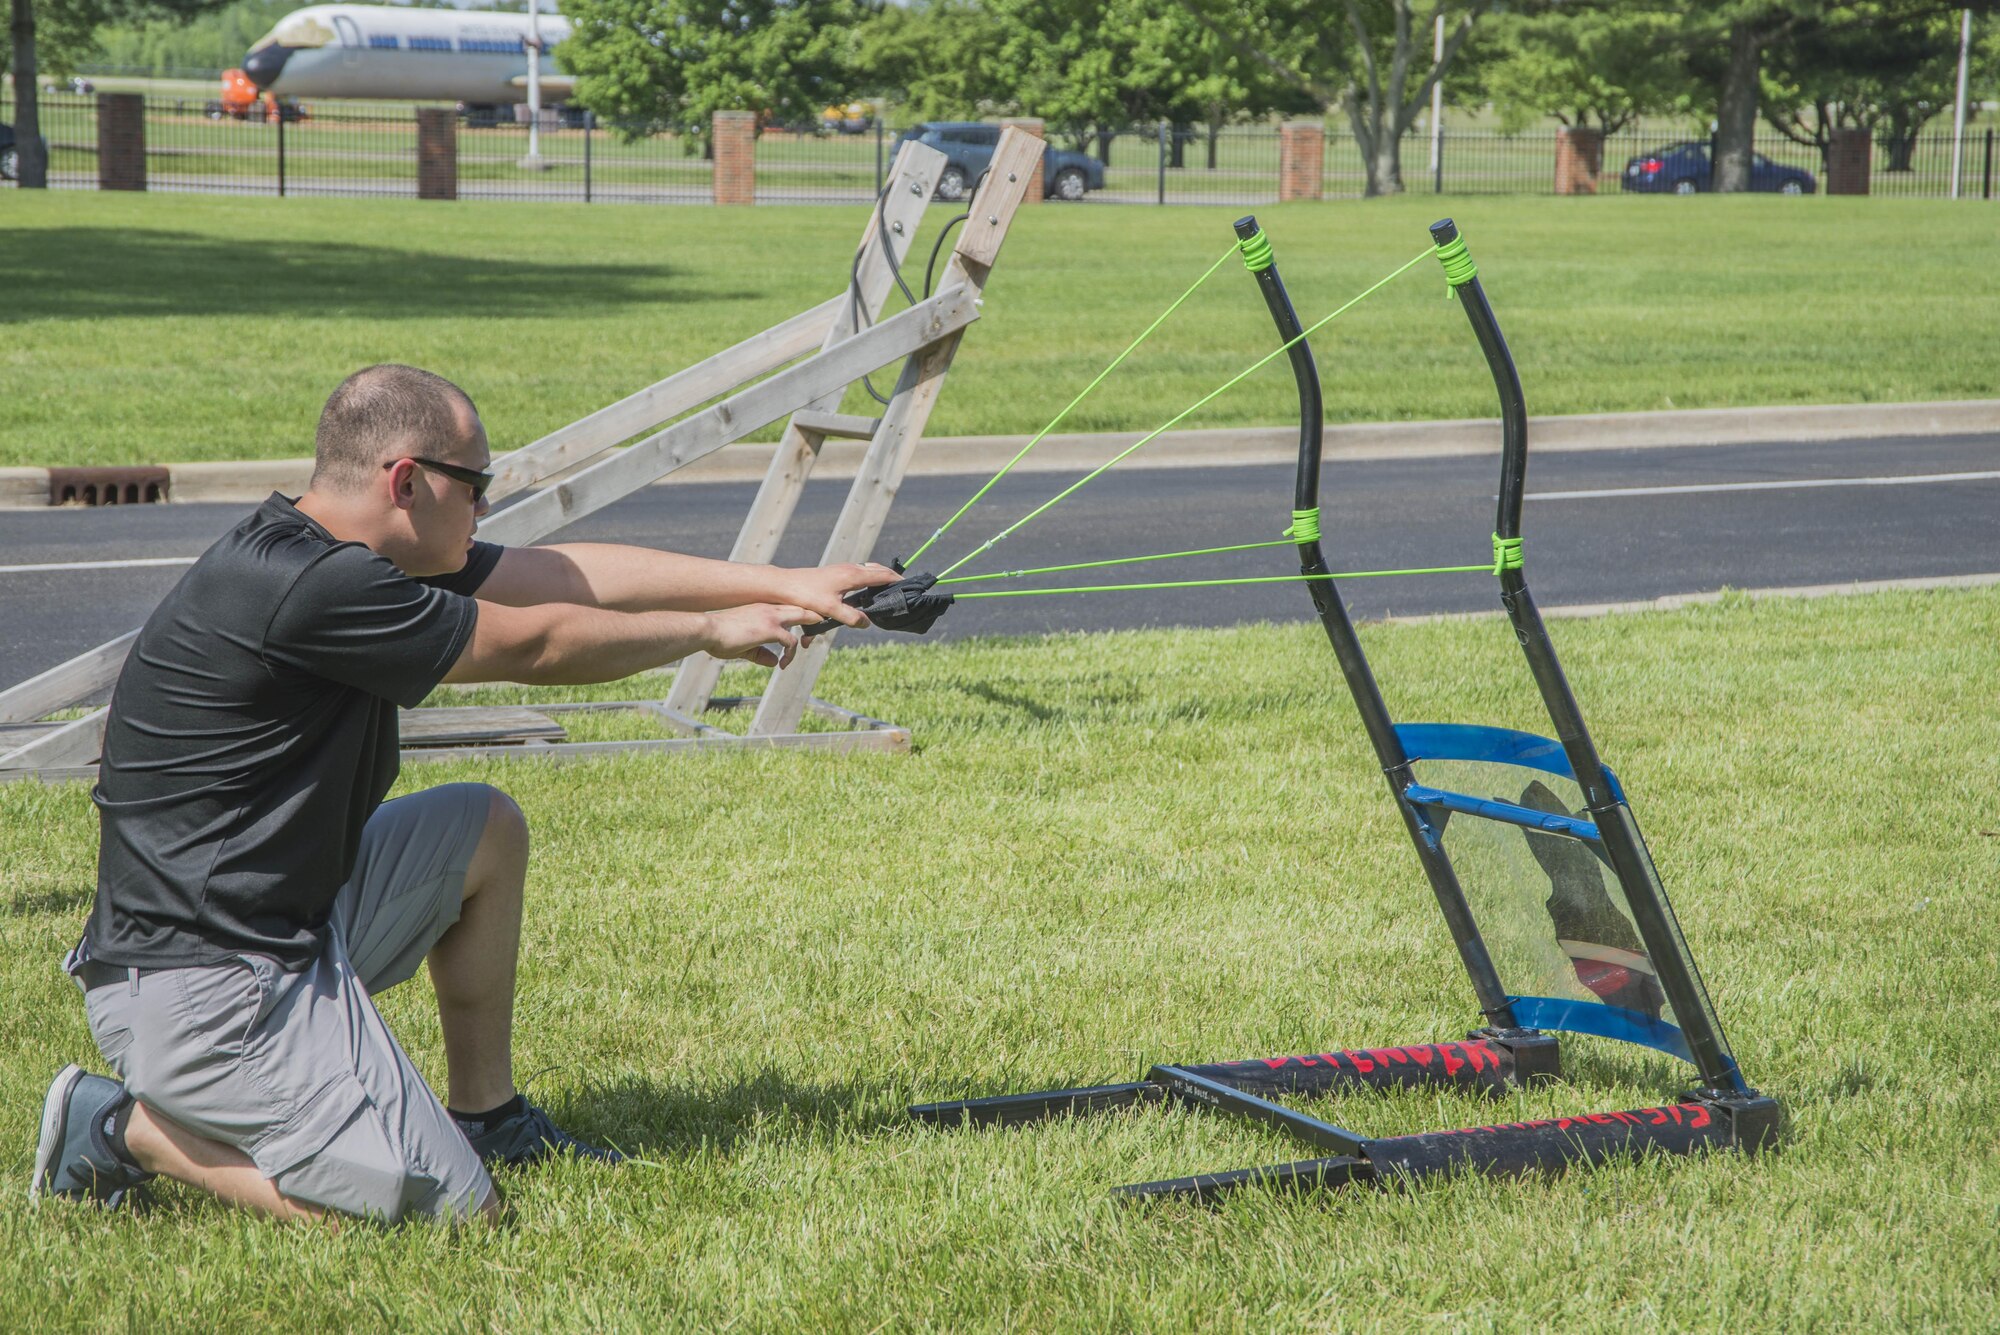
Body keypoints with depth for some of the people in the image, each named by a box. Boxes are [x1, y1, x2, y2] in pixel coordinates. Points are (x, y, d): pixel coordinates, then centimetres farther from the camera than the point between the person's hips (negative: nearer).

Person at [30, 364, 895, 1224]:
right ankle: (132, 1130, -1)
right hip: (200, 993, -11)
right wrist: (712, 630, 2)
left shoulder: (337, 559, 6)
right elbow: (534, 644, -13)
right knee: (442, 1209, -13)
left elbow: (570, 575, 9)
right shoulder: (304, 588, -23)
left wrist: (779, 586, 10)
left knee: (487, 829, 19)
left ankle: (484, 1117, 25)